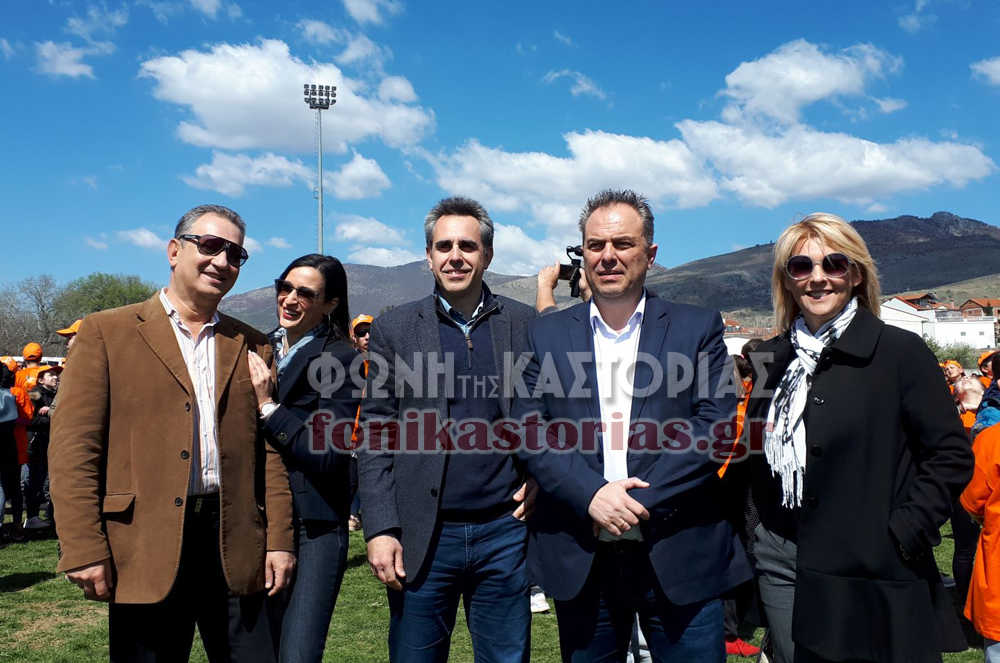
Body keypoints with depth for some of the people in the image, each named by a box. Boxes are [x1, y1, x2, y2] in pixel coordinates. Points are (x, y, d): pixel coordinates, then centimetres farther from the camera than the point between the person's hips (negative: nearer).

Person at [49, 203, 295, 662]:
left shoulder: (252, 346, 12)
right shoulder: (106, 332, 2)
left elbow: (269, 453, 9)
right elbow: (73, 448, -4)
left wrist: (279, 539, 3)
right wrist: (84, 550, -10)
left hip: (236, 550, 3)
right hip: (145, 548, -2)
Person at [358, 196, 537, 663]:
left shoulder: (527, 324, 4)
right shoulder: (393, 329, 1)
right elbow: (374, 436, 0)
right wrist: (380, 529, -7)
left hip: (504, 532, 1)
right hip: (421, 537, 0)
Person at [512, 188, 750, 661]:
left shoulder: (698, 328, 1)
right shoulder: (548, 333, 5)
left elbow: (717, 423, -8)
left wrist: (641, 497, -16)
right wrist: (591, 494, -15)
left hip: (681, 557, -1)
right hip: (580, 563, 2)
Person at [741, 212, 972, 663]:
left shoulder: (901, 352, -6)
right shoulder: (771, 358, 7)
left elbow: (951, 456, -6)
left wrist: (901, 534, -13)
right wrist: (753, 534, 8)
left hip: (869, 571, -4)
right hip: (779, 564, 4)